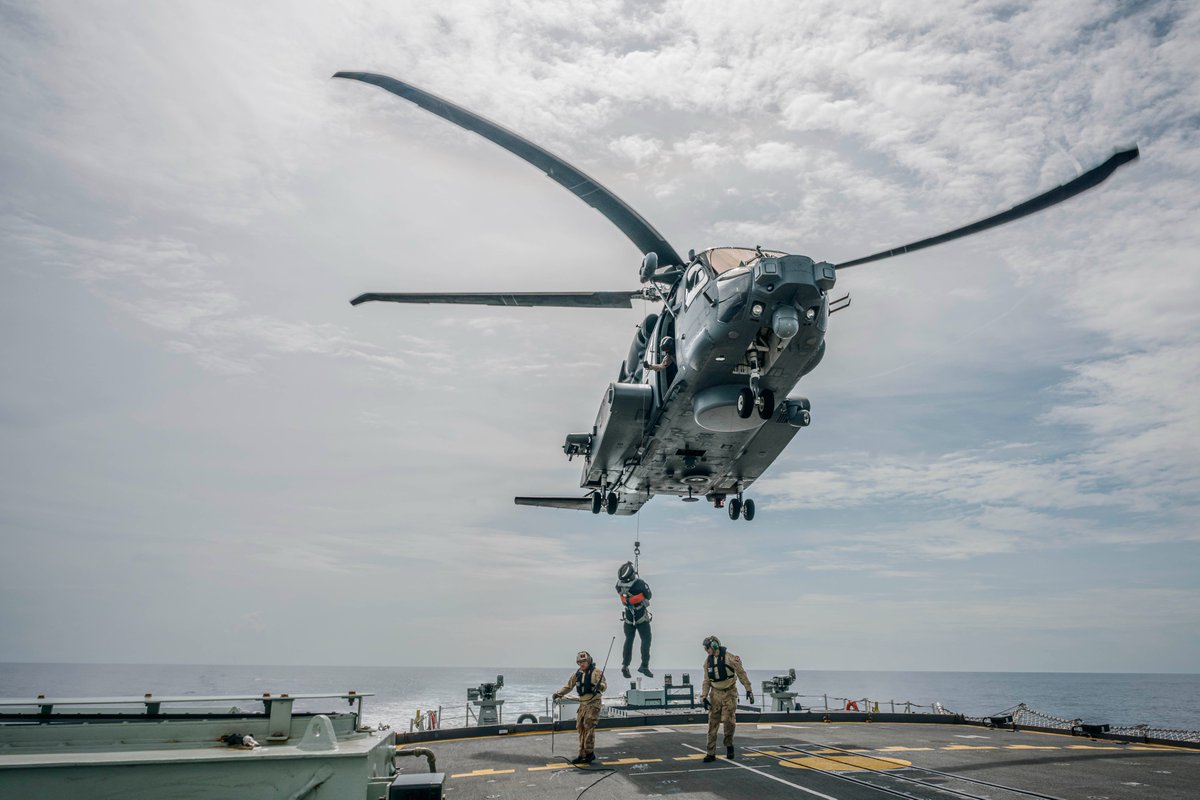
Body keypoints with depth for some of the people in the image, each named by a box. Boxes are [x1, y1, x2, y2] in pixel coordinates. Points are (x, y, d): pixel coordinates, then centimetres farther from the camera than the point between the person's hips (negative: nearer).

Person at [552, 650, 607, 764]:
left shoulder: (597, 672, -5)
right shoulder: (577, 674, 12)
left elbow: (604, 685, -14)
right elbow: (569, 686, 20)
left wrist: (600, 686, -36)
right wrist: (559, 693, 8)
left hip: (593, 703, -6)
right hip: (582, 704, 6)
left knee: (589, 727, -13)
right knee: (581, 728, 7)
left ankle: (590, 753, -6)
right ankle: (582, 754, 13)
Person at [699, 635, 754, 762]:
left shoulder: (730, 658, -10)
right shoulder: (707, 661, 5)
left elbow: (741, 674, -5)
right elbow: (707, 681, 11)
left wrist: (749, 689, -5)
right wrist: (704, 697, 3)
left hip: (729, 693, -4)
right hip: (715, 694, 4)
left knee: (729, 721, -9)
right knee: (713, 724, -1)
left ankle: (729, 745, 19)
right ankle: (711, 753, 3)